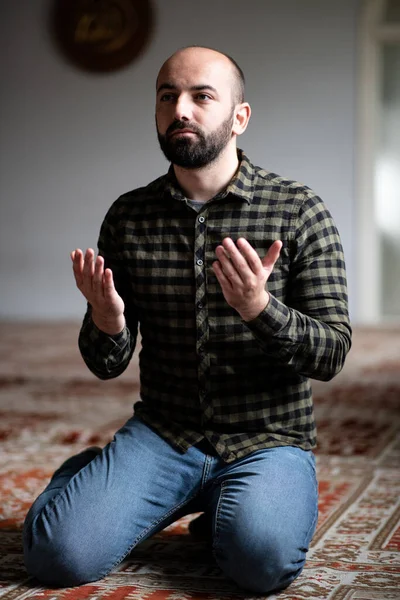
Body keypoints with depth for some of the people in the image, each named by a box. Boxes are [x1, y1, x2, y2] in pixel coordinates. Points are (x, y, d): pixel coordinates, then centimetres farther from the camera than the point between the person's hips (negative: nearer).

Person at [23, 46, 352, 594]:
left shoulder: (300, 212, -5)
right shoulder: (128, 218, 3)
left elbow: (331, 354, -8)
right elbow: (108, 364, 6)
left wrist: (260, 308, -28)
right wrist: (106, 323, -20)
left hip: (267, 439, -1)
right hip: (162, 434, 2)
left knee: (263, 558, -31)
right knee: (58, 553, -19)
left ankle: (239, 500, 5)